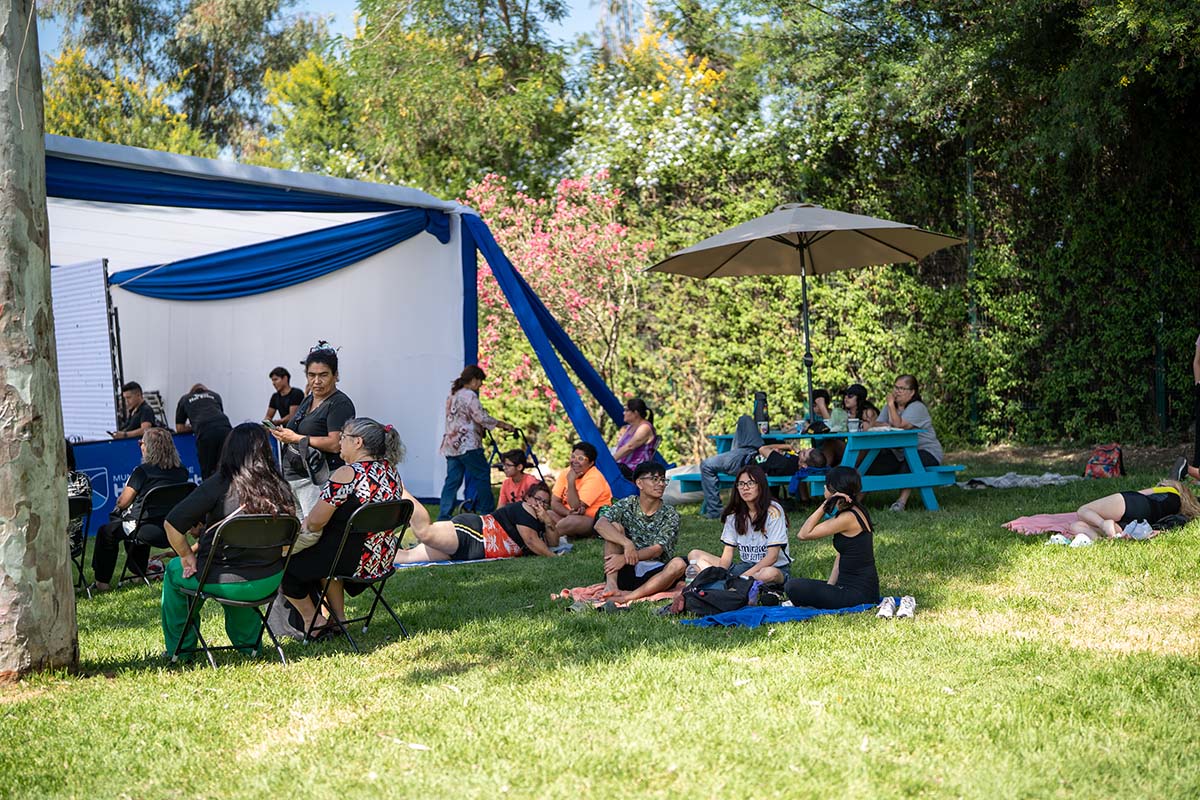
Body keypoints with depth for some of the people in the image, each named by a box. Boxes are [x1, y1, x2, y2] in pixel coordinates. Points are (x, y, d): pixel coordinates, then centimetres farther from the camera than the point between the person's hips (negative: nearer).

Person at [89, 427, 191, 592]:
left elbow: (122, 503, -5)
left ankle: (102, 581, 21)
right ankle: (139, 573, 43)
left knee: (106, 532, 19)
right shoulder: (182, 471, 4)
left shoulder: (142, 471, -11)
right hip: (173, 532, 6)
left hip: (148, 532, -6)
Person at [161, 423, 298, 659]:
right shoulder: (280, 488, -4)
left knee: (174, 570, 25)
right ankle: (248, 643, 45)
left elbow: (173, 524, -18)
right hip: (269, 582, 5)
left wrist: (187, 557, -1)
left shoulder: (218, 486, -16)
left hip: (225, 583, -5)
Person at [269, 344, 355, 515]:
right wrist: (283, 435, 9)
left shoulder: (340, 404, -8)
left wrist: (296, 438, -13)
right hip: (293, 477, 8)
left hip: (318, 480, -8)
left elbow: (335, 444, -18)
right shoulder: (307, 401, 19)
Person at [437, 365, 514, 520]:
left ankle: (443, 518, 0)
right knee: (482, 476, 3)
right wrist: (502, 425, -4)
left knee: (452, 481, 5)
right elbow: (481, 417, -14)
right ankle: (487, 512, 7)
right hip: (467, 445, -9)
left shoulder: (452, 395, 19)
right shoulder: (469, 395, -10)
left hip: (451, 446, 9)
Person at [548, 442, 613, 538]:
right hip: (571, 516, 7)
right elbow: (554, 503, -3)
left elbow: (576, 507, -23)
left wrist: (571, 482, -22)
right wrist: (569, 512, -23)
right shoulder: (566, 473, 3)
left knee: (572, 520, -34)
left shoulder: (594, 478, -17)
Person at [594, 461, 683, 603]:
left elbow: (657, 550, -13)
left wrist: (625, 558, -29)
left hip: (654, 575, 0)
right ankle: (611, 584, -30)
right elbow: (600, 524, -18)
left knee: (678, 564, -30)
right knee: (614, 526, -16)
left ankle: (629, 597, -39)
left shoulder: (670, 515, 0)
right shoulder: (627, 505, 1)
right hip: (626, 572, 0)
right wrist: (626, 543, -34)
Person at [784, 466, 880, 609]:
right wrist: (829, 586, 4)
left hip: (857, 592, -10)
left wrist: (825, 505, -16)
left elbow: (803, 534, -17)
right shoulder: (856, 512, 12)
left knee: (792, 587, -17)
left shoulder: (848, 518, -19)